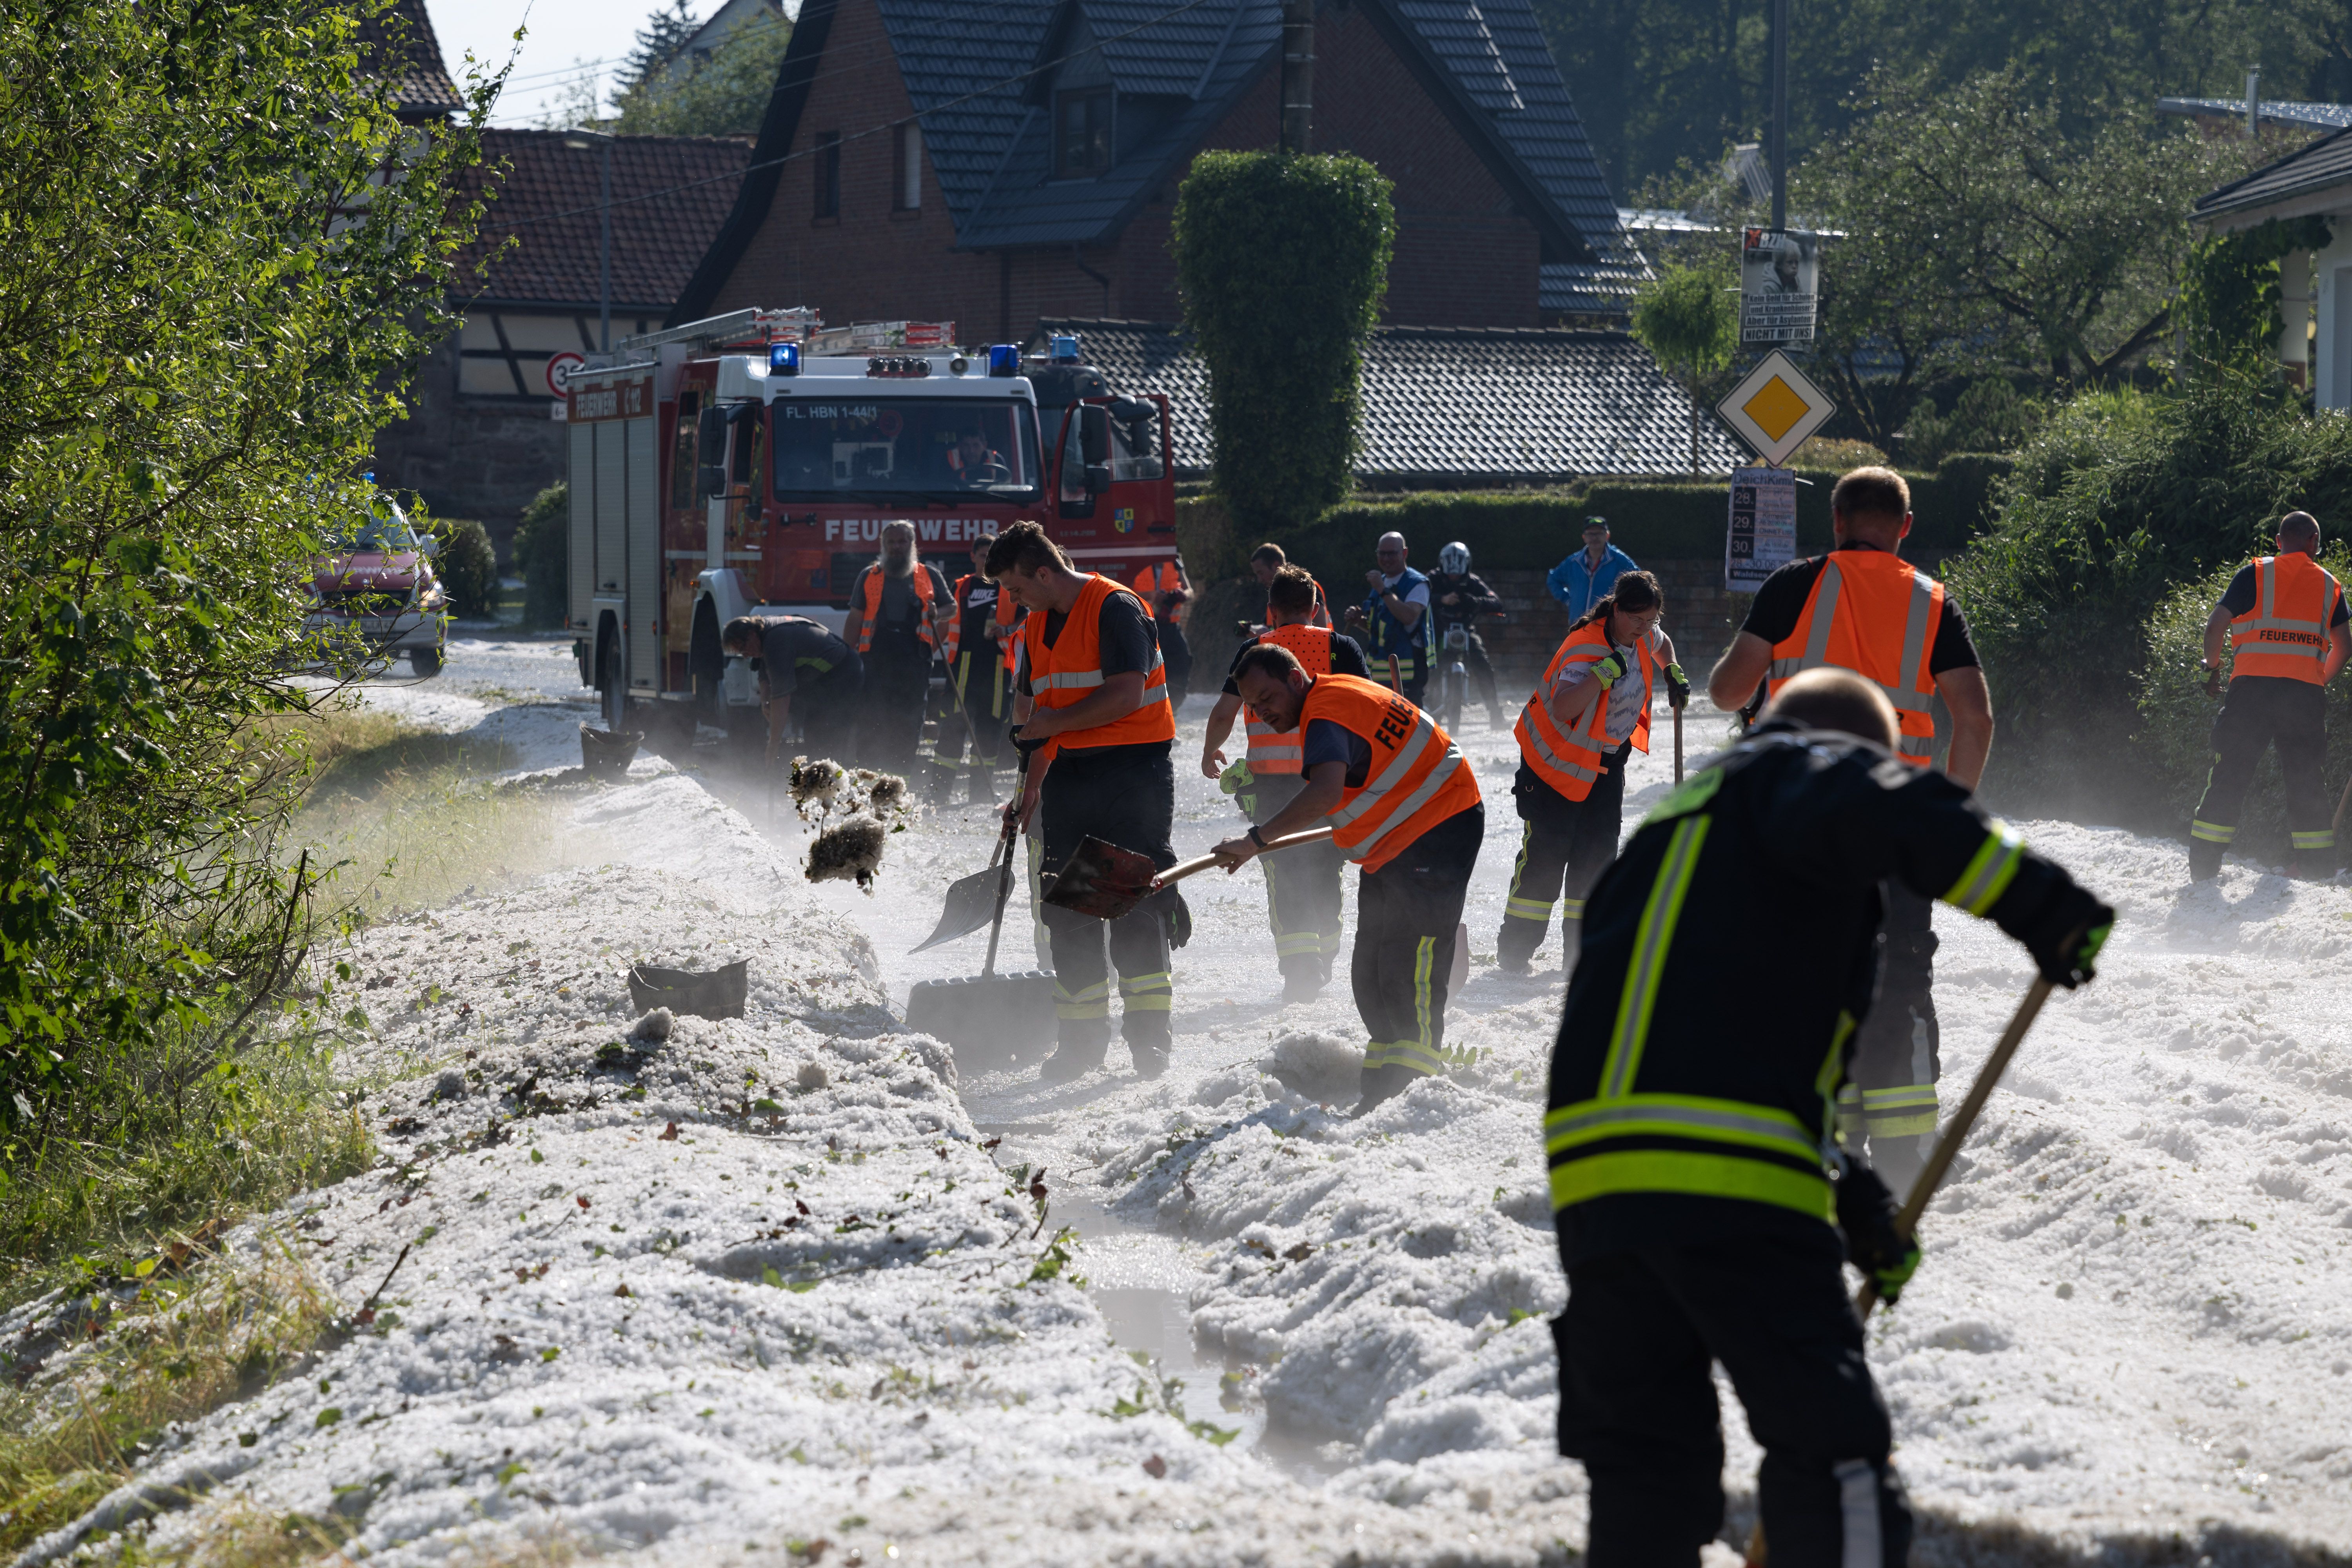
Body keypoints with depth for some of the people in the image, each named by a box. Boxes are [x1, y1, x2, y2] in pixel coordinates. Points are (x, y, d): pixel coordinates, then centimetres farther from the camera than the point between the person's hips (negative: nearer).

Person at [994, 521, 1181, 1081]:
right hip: (1070, 772, 8)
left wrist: (1053, 723, -12)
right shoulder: (1037, 625, 13)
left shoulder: (1116, 609, -12)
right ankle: (1081, 1039, 11)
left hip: (1133, 768, -8)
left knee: (1134, 902, -8)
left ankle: (1148, 1034, -3)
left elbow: (1127, 696, -20)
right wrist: (1032, 788, 15)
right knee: (1067, 908, 5)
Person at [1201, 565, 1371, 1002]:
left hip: (1271, 780, -1)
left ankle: (1298, 966, -14)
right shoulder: (1341, 646, 3)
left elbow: (1224, 711, -1)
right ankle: (1324, 963, 22)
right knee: (1324, 868, 16)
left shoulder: (1254, 650, 2)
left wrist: (1210, 751, 17)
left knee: (1285, 872, 1)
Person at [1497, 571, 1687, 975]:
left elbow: (1661, 644, 24)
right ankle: (1514, 950, -2)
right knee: (1546, 851, -9)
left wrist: (1672, 673, 9)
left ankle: (1583, 947, 14)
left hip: (1607, 757, 8)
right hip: (1557, 757, -8)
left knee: (1599, 850, 6)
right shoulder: (1587, 649, -30)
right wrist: (1605, 672, -50)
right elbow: (1562, 708, -45)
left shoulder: (1643, 635, -5)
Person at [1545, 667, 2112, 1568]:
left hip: (1592, 1166, 8)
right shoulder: (1804, 767, 11)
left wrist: (1841, 1189, 27)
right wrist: (2034, 900, -16)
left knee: (1644, 1473, 13)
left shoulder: (1671, 826, 34)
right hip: (1725, 1178, -8)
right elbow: (1881, 806, -17)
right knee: (1832, 1448, -5)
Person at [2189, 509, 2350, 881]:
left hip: (2253, 685, -2)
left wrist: (2213, 667, 13)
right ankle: (2317, 865, 9)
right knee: (2306, 779, 12)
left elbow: (2216, 625, -3)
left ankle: (2204, 865, 0)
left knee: (2230, 776, 2)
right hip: (2306, 692, 2)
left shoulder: (2254, 574, 4)